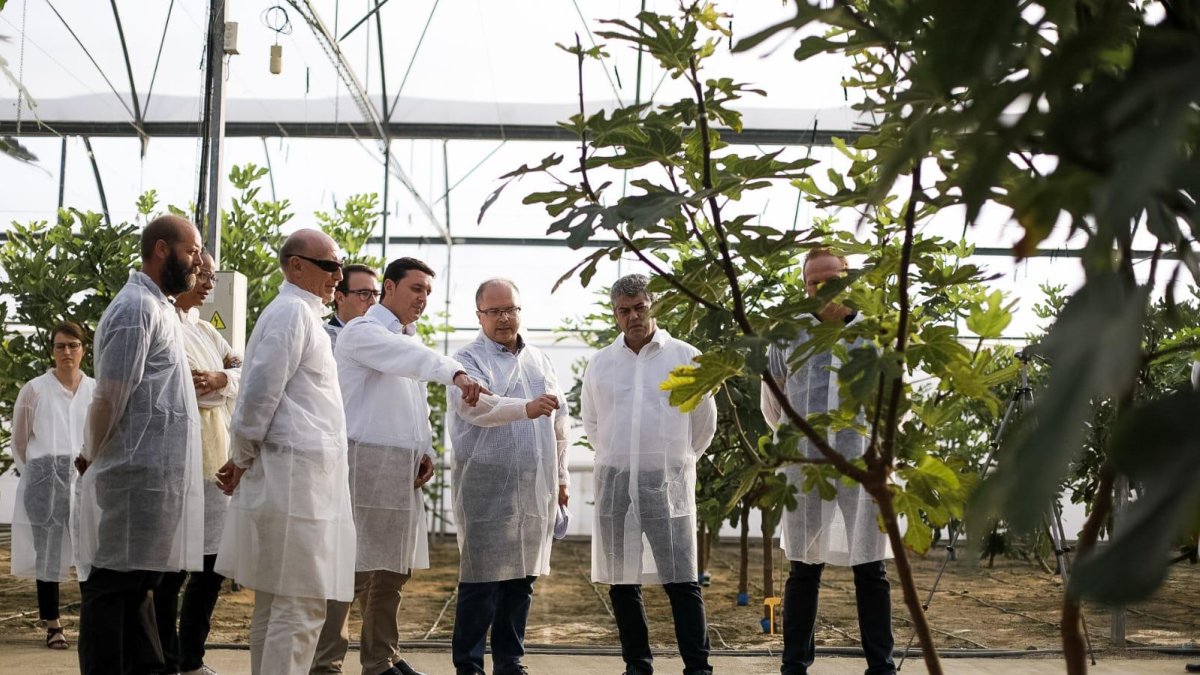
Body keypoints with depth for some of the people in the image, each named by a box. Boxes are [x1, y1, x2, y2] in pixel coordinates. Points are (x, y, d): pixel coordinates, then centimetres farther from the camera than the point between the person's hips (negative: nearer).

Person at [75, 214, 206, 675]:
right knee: (114, 585, -3)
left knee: (134, 583, 14)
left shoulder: (158, 306, 17)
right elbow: (109, 396, -15)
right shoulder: (136, 308, -13)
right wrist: (92, 457, -3)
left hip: (153, 474, 9)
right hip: (136, 475, -9)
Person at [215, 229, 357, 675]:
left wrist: (243, 459, 15)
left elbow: (263, 393, 22)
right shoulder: (293, 312, -10)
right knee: (300, 608, -9)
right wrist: (241, 459, -5)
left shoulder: (300, 313, 20)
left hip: (295, 477, 10)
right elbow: (261, 392, -17)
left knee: (274, 605, 13)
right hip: (296, 477, -10)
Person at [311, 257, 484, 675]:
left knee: (391, 570, 11)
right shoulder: (362, 332, -7)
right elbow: (407, 358, -27)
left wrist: (425, 450, 9)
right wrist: (454, 372, -43)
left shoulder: (412, 341, 20)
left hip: (402, 469, 8)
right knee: (349, 567, -8)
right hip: (364, 463, -8)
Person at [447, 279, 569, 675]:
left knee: (522, 580, 9)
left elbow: (559, 423, 22)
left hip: (536, 487, 5)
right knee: (481, 582, -3)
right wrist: (526, 408, -39)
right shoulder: (470, 359, -3)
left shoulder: (540, 360, 17)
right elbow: (476, 405, -24)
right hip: (488, 486, -5)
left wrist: (562, 477, 20)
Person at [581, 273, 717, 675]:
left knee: (682, 581, -6)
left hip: (668, 483, -3)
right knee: (622, 581, 7)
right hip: (614, 481, 3)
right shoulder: (600, 364, 6)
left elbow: (705, 421, 9)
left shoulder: (685, 357, 0)